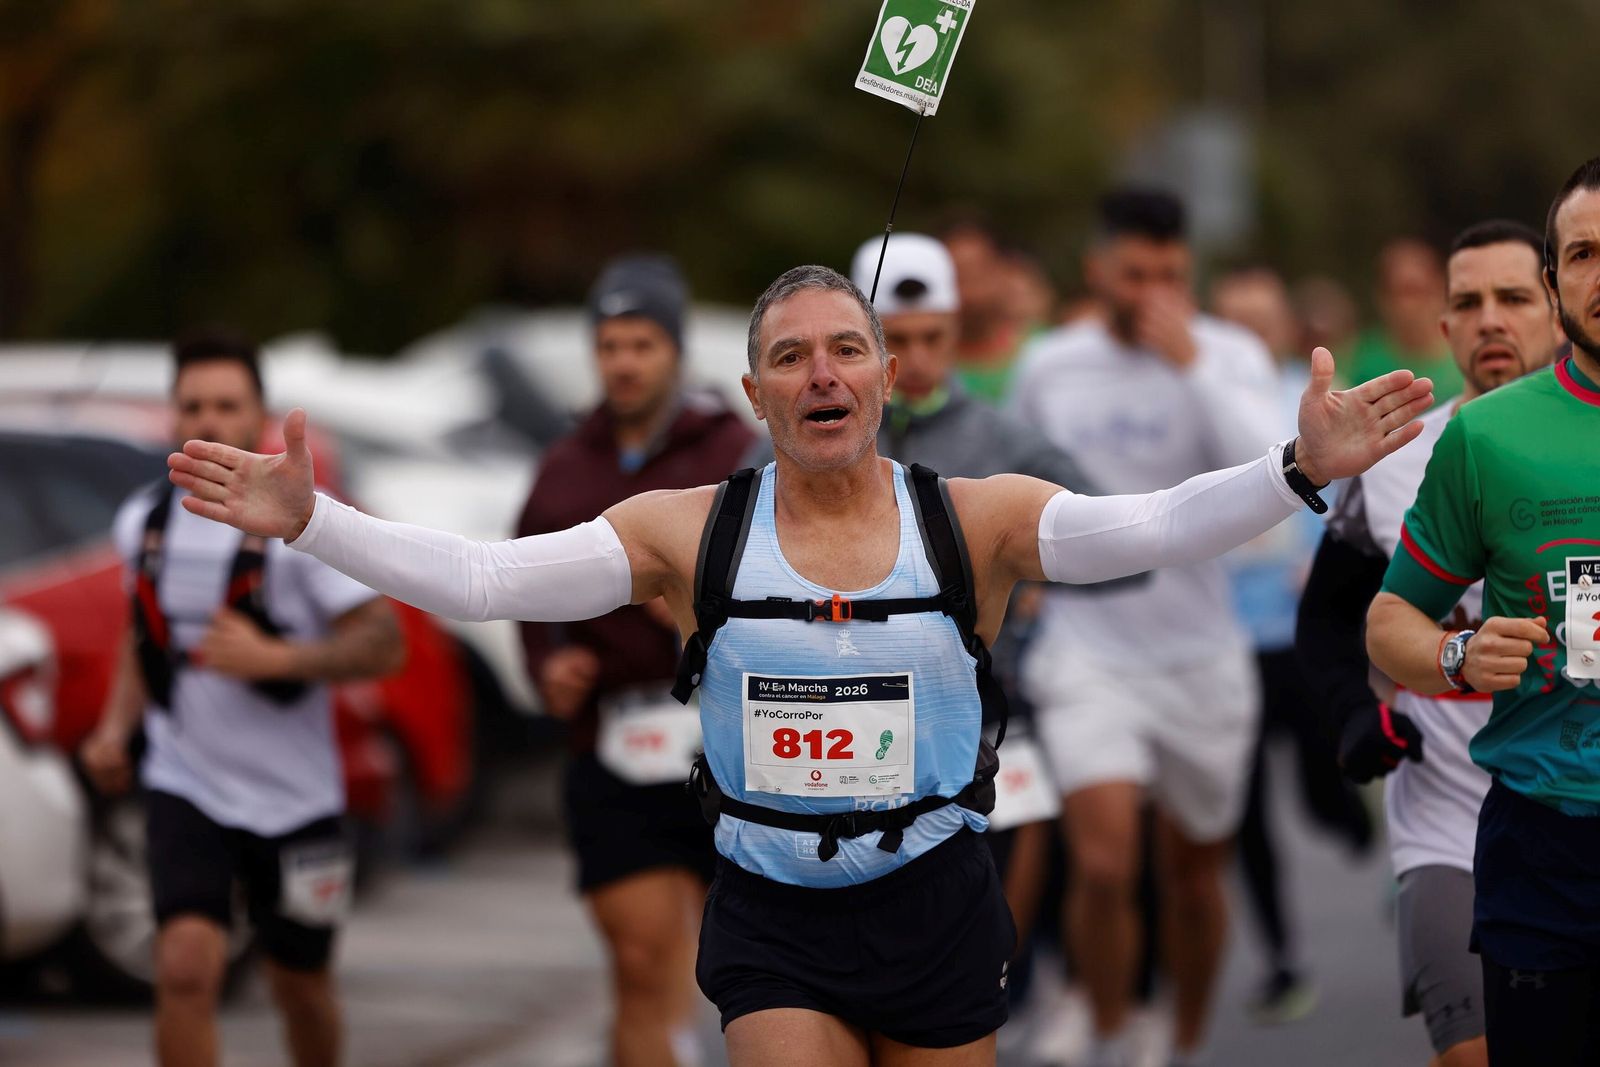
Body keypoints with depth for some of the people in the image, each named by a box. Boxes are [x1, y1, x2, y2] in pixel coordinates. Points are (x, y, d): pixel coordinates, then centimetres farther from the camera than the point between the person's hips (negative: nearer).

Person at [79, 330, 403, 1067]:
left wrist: (274, 659, -27)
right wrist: (116, 725, 6)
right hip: (184, 786, 2)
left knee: (299, 989, 14)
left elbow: (383, 646, -14)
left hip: (293, 798, -2)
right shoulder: (143, 522, 4)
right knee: (185, 971, -19)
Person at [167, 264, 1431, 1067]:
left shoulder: (978, 519, -5)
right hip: (771, 919, 0)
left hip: (937, 907, 0)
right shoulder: (688, 531, -3)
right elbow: (483, 578, -8)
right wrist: (307, 520, -19)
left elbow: (1142, 528, -18)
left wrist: (1300, 472, -34)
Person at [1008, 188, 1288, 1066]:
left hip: (1202, 655, 0)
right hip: (1087, 654, 0)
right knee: (1103, 863, -18)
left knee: (1195, 876, 12)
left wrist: (1189, 362, -25)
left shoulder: (1228, 358, -6)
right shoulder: (1047, 368, 1)